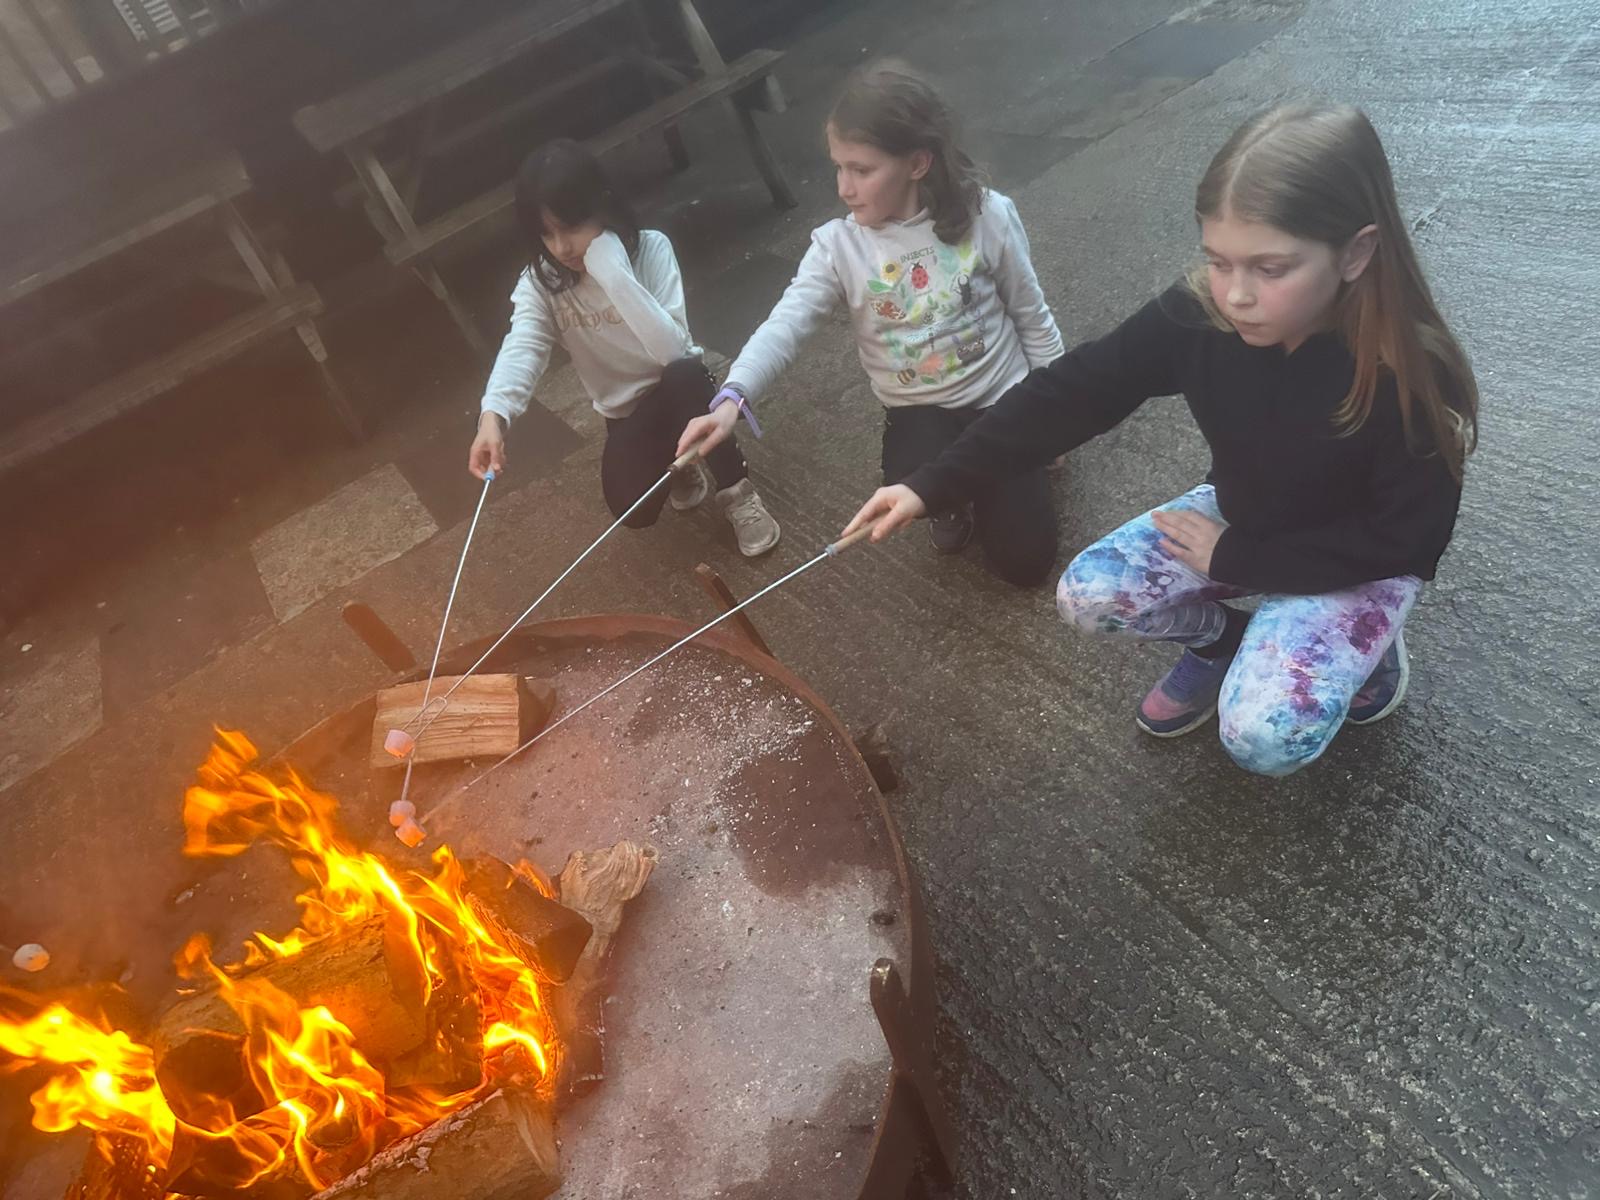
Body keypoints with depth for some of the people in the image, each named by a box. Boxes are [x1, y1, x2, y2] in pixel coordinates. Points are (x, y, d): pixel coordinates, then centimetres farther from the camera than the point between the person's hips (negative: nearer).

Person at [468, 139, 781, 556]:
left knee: (686, 373, -38)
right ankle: (677, 461, 14)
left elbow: (673, 348, -33)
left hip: (681, 389, -2)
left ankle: (735, 490, -14)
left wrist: (613, 271, -40)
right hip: (626, 412, 2)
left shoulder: (650, 248, -20)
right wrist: (493, 413, -51)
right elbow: (520, 347, -31)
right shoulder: (539, 283, -13)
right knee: (633, 510, -24)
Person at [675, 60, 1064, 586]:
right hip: (919, 413, 1)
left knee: (1025, 562, -5)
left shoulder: (986, 215, -14)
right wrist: (732, 398, -44)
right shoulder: (837, 246, -13)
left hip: (1002, 398, 0)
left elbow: (1031, 314, -3)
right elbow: (784, 326, -26)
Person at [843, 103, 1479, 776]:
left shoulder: (1413, 377, -31)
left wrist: (1233, 557, -21)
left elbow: (1405, 541, -22)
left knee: (1264, 737, -23)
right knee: (1085, 597, -15)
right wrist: (932, 486, -25)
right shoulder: (1196, 317, -22)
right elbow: (1073, 393, -21)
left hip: (1358, 562, -4)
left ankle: (1364, 646, 9)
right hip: (1240, 519, 4)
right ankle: (1220, 637, 14)